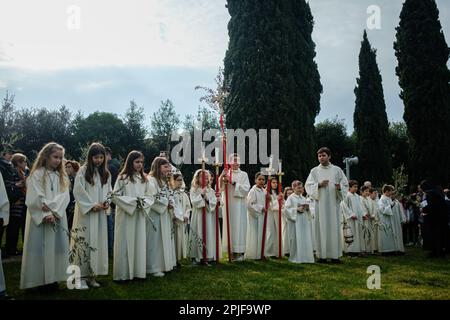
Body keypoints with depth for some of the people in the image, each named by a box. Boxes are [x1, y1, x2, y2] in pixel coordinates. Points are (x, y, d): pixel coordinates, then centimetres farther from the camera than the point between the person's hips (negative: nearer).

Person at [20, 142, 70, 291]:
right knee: (41, 248, -2)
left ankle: (53, 278, 11)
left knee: (56, 247, 3)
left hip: (58, 219, 4)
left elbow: (64, 197, -1)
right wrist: (46, 215, -19)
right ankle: (40, 280, 7)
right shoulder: (37, 175, -2)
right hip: (40, 220, -4)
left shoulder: (61, 176, 12)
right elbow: (34, 199, -10)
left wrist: (53, 212, -16)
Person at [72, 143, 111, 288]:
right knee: (85, 241, -3)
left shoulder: (106, 173, 12)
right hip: (86, 212, -5)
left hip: (100, 214, 5)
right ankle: (81, 272, 2)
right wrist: (92, 205, -14)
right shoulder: (83, 171, -3)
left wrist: (106, 203, -4)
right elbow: (78, 191, -10)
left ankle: (92, 273, 7)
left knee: (97, 242, 3)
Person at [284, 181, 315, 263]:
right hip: (295, 221, -6)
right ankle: (296, 257, 1)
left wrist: (307, 208, 0)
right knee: (296, 239, -6)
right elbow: (287, 209, -8)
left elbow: (308, 211, 23)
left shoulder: (303, 198, 19)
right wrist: (297, 209, -17)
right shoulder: (291, 198, 1)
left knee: (306, 239, 2)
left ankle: (305, 256, 8)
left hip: (304, 221, 6)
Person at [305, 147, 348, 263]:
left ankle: (335, 255, 4)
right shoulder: (314, 171, 9)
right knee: (321, 228, -2)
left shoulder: (337, 170, 9)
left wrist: (339, 187, -15)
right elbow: (308, 186, 3)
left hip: (334, 203, 0)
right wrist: (319, 185, -14)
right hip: (320, 203, 0)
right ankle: (322, 255, 1)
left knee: (334, 227, -1)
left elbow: (345, 184, 7)